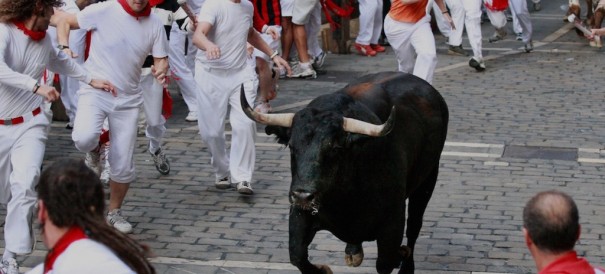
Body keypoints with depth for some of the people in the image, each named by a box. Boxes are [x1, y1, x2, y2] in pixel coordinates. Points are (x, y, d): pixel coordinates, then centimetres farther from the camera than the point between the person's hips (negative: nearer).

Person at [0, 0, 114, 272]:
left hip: (31, 123, 2)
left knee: (24, 184, -17)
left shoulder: (44, 38, 4)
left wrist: (91, 80, 24)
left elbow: (60, 61, 27)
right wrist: (36, 86, -42)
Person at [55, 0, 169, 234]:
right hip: (95, 90, -3)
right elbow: (64, 22, -3)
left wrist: (160, 71, -20)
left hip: (128, 99, 3)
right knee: (83, 138, -31)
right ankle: (94, 151, 7)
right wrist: (64, 47, -21)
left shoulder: (154, 24, -3)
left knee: (123, 166, 4)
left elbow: (161, 59, 5)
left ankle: (114, 212, 28)